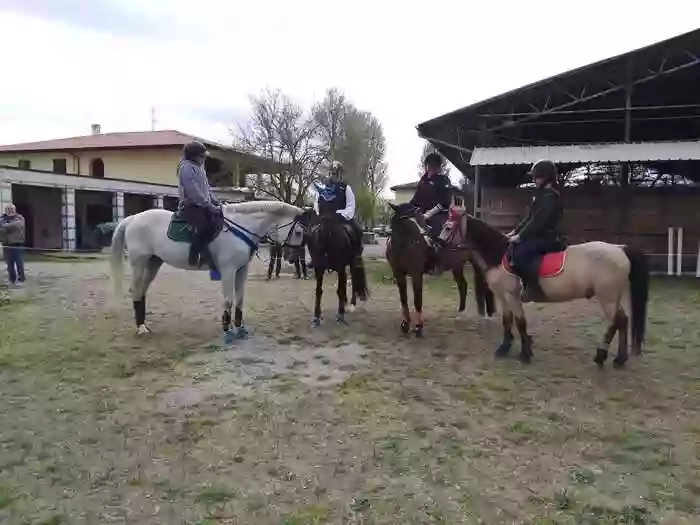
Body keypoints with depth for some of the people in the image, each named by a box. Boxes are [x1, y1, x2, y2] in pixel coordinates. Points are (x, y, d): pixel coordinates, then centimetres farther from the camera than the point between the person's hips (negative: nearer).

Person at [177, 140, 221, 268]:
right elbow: (194, 192, -19)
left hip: (202, 205, 9)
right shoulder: (186, 167, -10)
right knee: (205, 226, -30)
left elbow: (207, 188, 21)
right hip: (190, 206, -9)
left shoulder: (199, 167, 19)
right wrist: (210, 206, -20)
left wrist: (215, 202, 6)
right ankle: (194, 256, -21)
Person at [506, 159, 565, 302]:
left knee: (519, 253, -28)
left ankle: (534, 288, -21)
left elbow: (538, 221, -23)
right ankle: (528, 282, 13)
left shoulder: (550, 196, -17)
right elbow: (530, 217, 17)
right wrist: (515, 231, 10)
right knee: (513, 248, 9)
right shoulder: (542, 194, 16)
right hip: (540, 235, 11)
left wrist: (520, 237, -21)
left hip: (548, 237, -11)